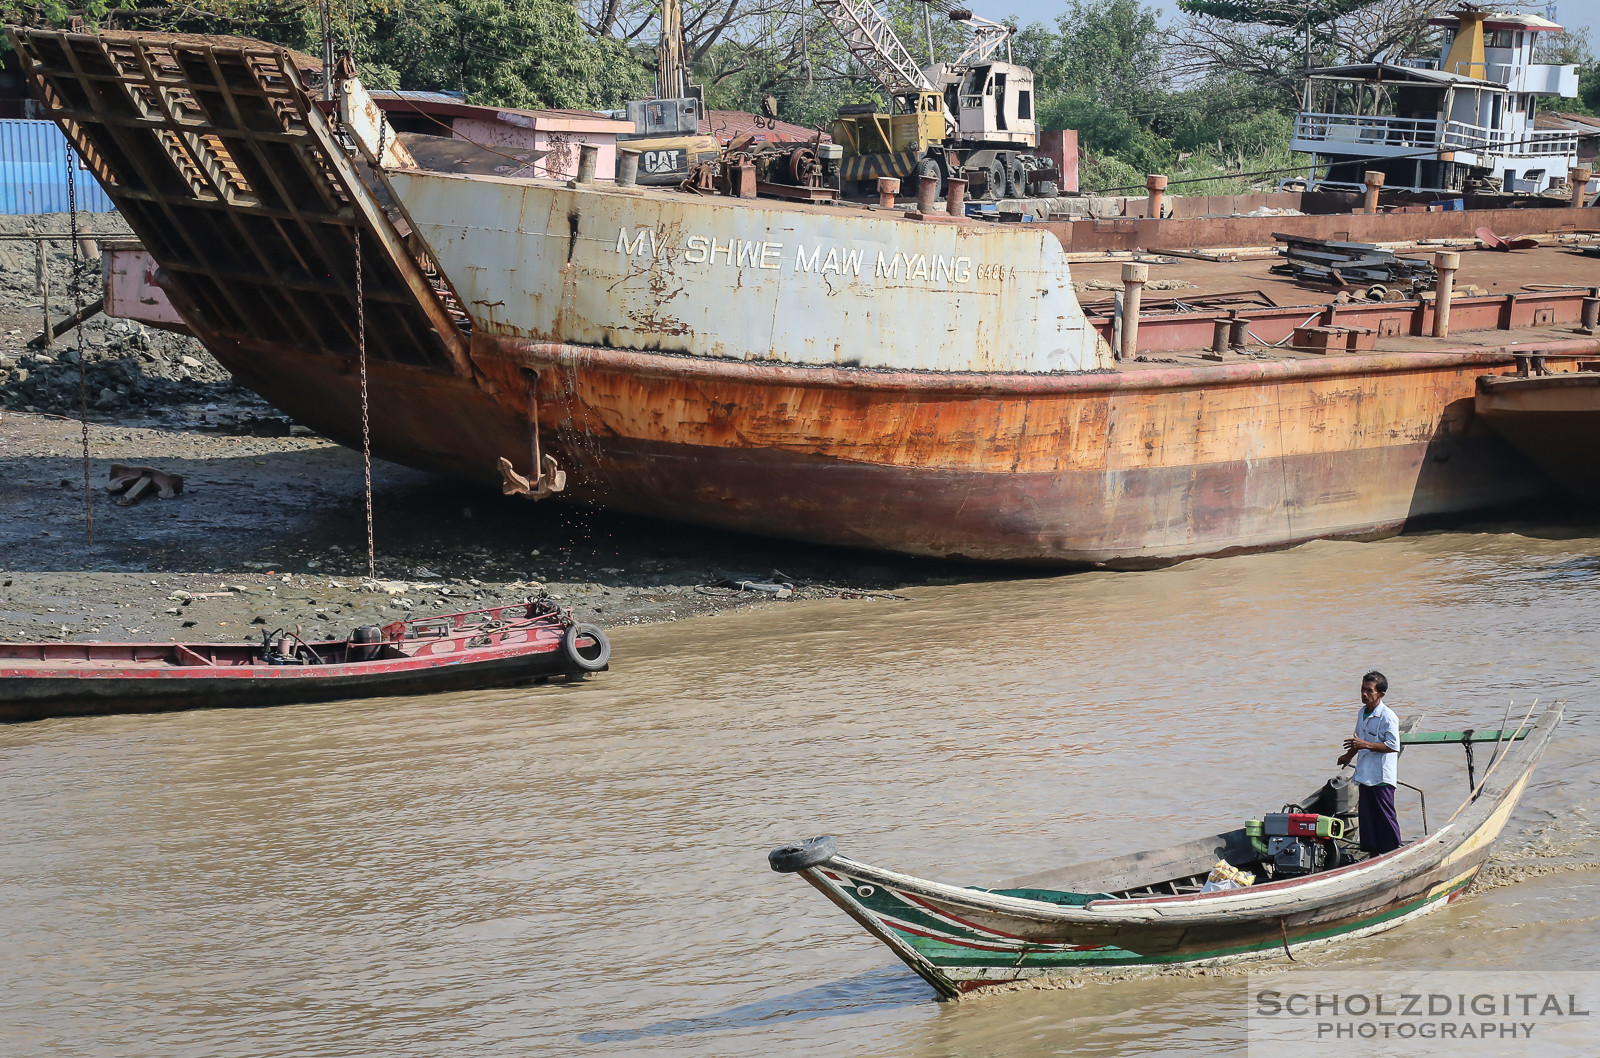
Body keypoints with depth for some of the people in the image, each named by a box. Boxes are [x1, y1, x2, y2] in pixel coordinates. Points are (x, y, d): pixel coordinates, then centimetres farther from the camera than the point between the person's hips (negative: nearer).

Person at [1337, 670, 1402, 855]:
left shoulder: (1388, 717, -15)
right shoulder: (1362, 713, 11)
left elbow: (1393, 746, -21)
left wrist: (1365, 745, -25)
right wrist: (1349, 755, 40)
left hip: (1382, 777, -8)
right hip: (1365, 775, 8)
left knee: (1385, 815, -4)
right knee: (1366, 815, 10)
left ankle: (1394, 852, 4)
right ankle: (1374, 853, 17)